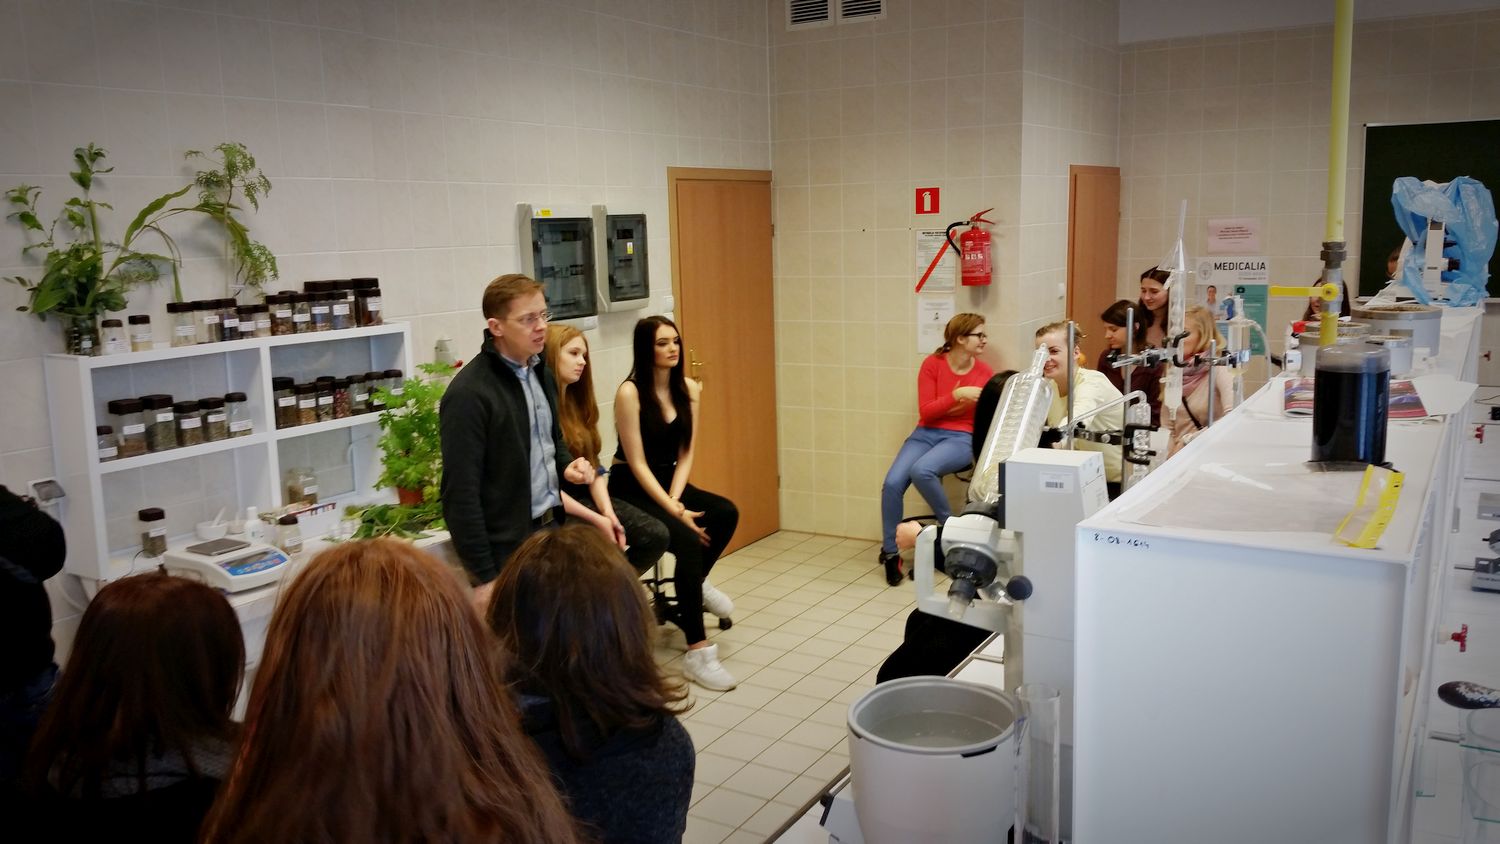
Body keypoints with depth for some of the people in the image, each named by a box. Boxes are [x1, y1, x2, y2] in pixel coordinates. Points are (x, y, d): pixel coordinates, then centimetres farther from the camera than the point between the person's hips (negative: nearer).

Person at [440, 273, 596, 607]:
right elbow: (461, 494, -17)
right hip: (507, 549, -7)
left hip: (553, 529, 7)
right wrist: (484, 576, -17)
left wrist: (567, 465, 2)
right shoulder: (469, 394, -17)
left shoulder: (542, 374, 9)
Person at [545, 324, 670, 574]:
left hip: (586, 495, 8)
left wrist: (608, 512, -6)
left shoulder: (577, 400, 13)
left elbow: (594, 467, 10)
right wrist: (595, 519, -17)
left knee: (657, 535, -10)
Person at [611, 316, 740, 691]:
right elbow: (637, 464, -18)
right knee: (688, 541, -28)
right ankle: (697, 650, -22)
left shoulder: (688, 389, 2)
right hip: (631, 489, -6)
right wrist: (675, 511, -21)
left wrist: (675, 499, -14)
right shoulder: (630, 392, -17)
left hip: (669, 480, 6)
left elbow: (686, 453, 2)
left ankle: (695, 584, 7)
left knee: (726, 513, -20)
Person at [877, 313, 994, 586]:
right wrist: (957, 395, -17)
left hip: (962, 439, -1)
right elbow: (925, 412, -6)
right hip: (926, 434, 2)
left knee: (921, 470, -35)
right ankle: (890, 552, -5)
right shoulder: (932, 364, -1)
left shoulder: (985, 372, 2)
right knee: (892, 483, -24)